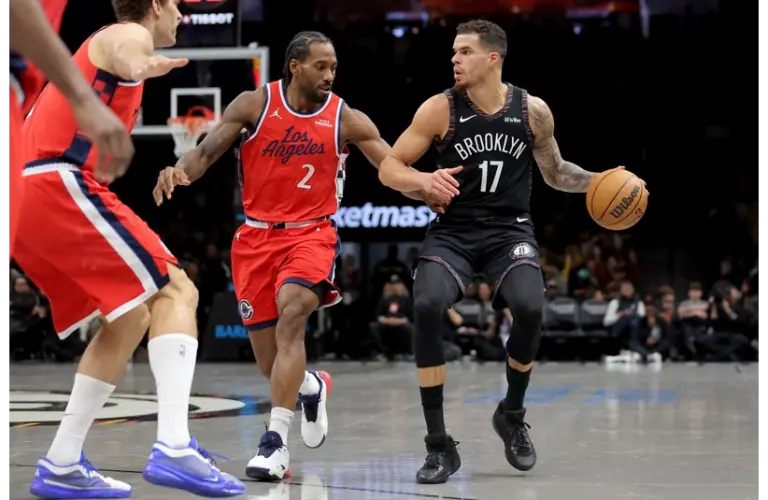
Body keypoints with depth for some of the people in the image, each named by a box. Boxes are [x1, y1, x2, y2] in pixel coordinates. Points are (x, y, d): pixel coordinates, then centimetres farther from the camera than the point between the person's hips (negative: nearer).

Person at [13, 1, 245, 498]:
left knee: (131, 318, 14)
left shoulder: (98, 44, 30)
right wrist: (142, 68, -48)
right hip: (62, 184, -10)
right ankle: (173, 448, -27)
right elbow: (128, 59, -27)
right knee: (176, 291, -11)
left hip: (29, 195, 10)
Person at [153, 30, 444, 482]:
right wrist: (180, 171, -25)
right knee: (270, 362, 5)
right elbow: (206, 152, -3)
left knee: (291, 313, -31)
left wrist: (432, 193, -24)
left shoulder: (346, 119, -4)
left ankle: (277, 441, -29)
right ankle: (312, 386, 44)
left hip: (312, 234, -2)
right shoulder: (254, 105, -4)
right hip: (257, 236, 2)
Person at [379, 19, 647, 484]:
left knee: (529, 307, -28)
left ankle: (512, 416, 3)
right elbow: (389, 169, -2)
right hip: (452, 231, 0)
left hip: (510, 231, 1)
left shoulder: (533, 111, 0)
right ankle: (439, 445, -15)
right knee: (426, 307, -28)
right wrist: (426, 180, -22)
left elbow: (555, 172, 16)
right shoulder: (441, 109, -5)